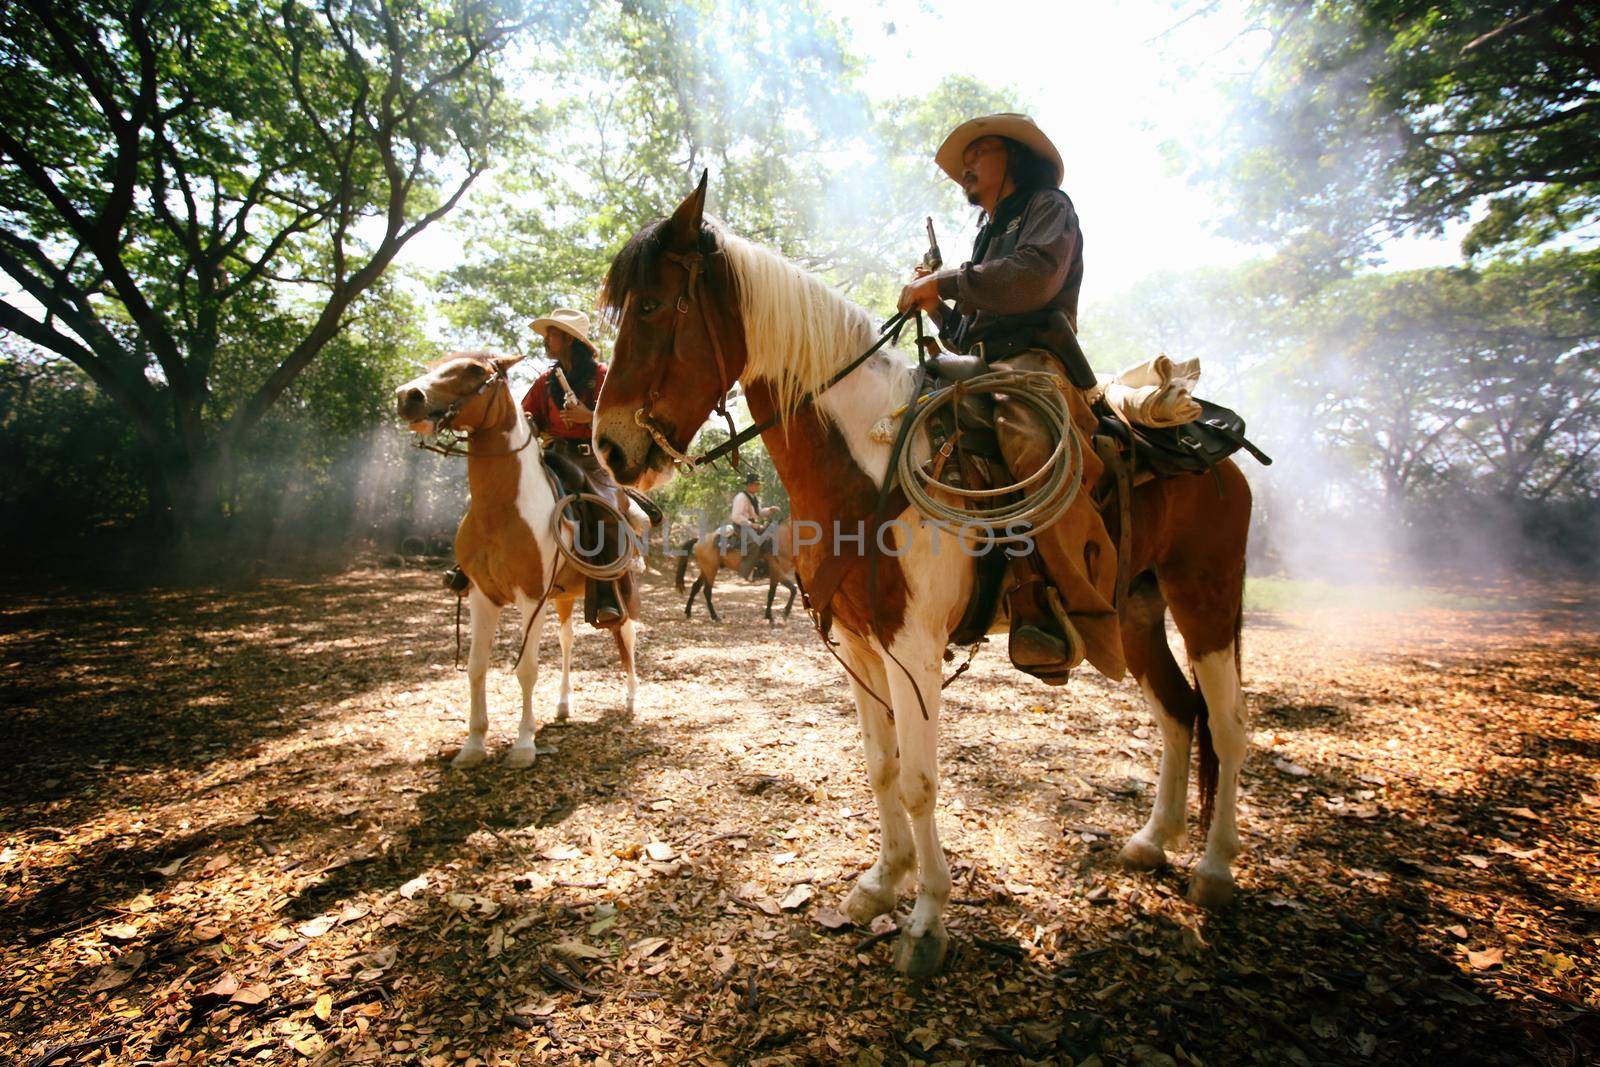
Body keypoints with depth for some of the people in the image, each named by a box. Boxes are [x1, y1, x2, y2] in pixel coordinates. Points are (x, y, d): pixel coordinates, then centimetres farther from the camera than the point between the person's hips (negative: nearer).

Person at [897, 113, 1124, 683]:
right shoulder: (989, 235, 36)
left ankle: (1096, 618, -33)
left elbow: (1034, 278, -11)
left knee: (1031, 442, -41)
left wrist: (948, 281, -6)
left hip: (1036, 358, -8)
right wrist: (936, 305, 17)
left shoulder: (1049, 207, 13)